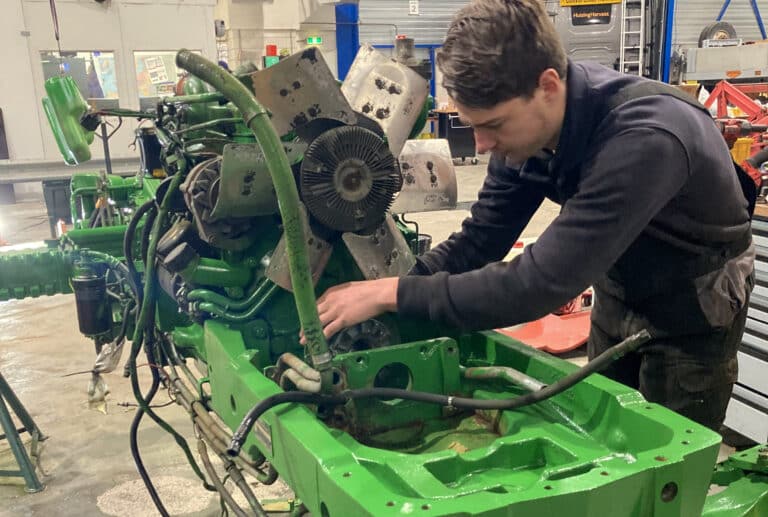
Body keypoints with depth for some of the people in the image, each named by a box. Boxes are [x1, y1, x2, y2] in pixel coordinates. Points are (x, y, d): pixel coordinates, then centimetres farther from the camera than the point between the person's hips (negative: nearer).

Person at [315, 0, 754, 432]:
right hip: (619, 293, 6)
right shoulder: (525, 125, -16)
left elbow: (540, 284, -42)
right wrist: (375, 297, -23)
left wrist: (395, 293, -38)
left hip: (690, 309, -6)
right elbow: (480, 239, -11)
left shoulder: (644, 139, -39)